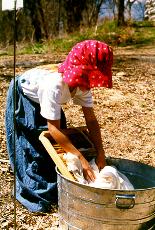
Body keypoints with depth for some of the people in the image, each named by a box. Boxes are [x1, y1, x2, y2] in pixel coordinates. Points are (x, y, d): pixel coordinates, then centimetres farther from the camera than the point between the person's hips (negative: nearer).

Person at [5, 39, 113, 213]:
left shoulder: (83, 84, -25)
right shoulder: (54, 85, -44)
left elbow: (91, 120, -21)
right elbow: (53, 128, -40)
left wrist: (100, 154, -29)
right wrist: (81, 158, -42)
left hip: (45, 99, 7)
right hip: (23, 98, -6)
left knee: (59, 142, 5)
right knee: (31, 147, -8)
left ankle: (56, 188, 21)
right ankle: (33, 193, 8)